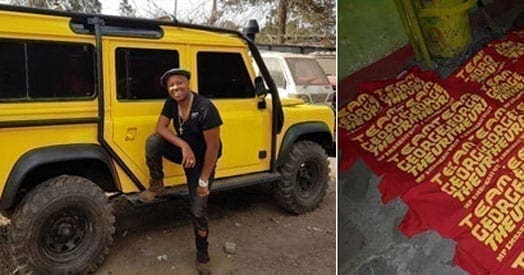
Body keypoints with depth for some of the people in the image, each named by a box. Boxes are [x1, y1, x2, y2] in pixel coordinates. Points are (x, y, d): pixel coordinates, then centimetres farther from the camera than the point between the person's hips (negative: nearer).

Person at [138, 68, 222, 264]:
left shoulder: (205, 109, -30)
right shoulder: (171, 103, -9)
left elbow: (213, 147, -27)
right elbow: (160, 128, -13)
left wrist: (203, 181, -22)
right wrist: (183, 145, -31)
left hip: (202, 160, -5)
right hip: (183, 153, 5)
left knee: (198, 210, -4)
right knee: (153, 141, -23)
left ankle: (202, 250, 22)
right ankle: (156, 187, -4)